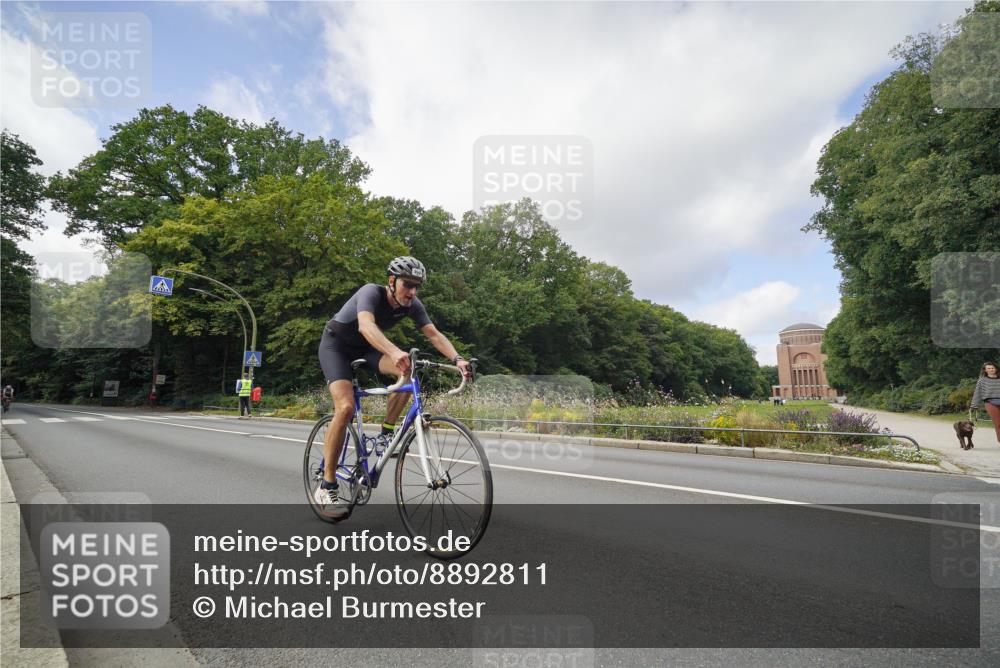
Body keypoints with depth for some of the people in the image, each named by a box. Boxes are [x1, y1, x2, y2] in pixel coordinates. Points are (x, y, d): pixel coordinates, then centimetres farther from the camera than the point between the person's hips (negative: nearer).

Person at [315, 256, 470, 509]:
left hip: (364, 348, 5)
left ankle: (386, 433, -7)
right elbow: (366, 326, -51)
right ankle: (326, 486, -11)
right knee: (346, 407, -24)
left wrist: (457, 359, -40)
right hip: (336, 345, -5)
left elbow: (434, 334, -21)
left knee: (408, 370, -24)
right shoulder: (371, 292, -31)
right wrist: (395, 352, -68)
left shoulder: (412, 305, -14)